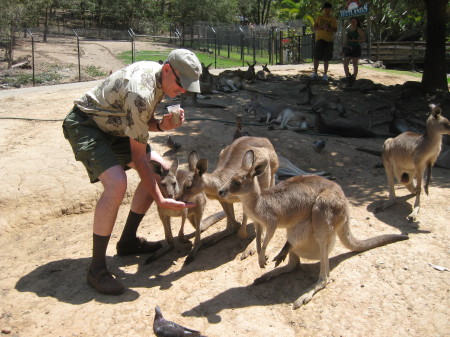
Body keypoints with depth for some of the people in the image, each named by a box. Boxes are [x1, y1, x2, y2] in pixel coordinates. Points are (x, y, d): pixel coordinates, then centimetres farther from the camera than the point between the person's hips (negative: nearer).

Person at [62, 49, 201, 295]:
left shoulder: (158, 76, -4)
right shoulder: (140, 92, -31)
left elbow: (144, 121, 9)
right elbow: (138, 156, -27)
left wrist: (161, 125, -14)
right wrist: (160, 200, -25)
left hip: (113, 127, 10)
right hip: (85, 125, -10)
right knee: (116, 183, -31)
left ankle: (128, 241, 12)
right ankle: (96, 268, -17)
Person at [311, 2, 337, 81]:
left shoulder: (333, 19, 10)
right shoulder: (319, 18, 11)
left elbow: (335, 30, 6)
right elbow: (314, 28, 5)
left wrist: (329, 29, -14)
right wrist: (322, 26, -14)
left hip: (329, 40, 0)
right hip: (320, 39, 0)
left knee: (326, 59, 1)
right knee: (317, 57, -8)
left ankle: (325, 74, 5)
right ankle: (315, 73, 0)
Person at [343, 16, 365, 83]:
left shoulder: (359, 29, -1)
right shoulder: (348, 29, 16)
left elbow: (363, 38, -6)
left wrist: (355, 40, -22)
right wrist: (344, 50, 15)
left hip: (356, 48, -5)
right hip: (348, 48, 5)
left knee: (355, 64, -1)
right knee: (345, 64, -4)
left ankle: (354, 78, 5)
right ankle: (348, 77, 7)